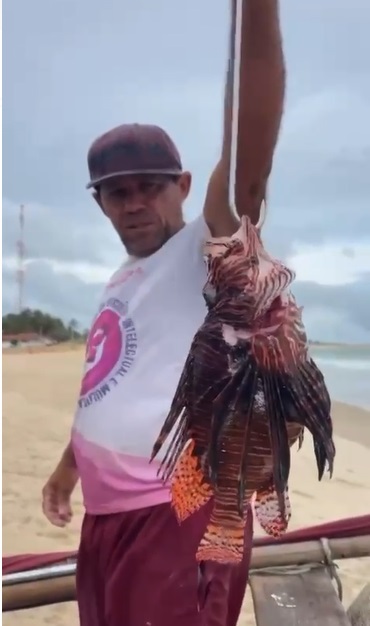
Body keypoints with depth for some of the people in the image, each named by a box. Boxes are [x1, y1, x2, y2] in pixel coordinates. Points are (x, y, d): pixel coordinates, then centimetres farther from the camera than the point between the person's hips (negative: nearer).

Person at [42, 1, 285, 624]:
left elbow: (248, 156, -26)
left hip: (180, 514, -8)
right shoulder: (120, 281, 17)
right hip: (106, 514, 8)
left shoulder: (210, 250, -8)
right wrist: (69, 463, 34)